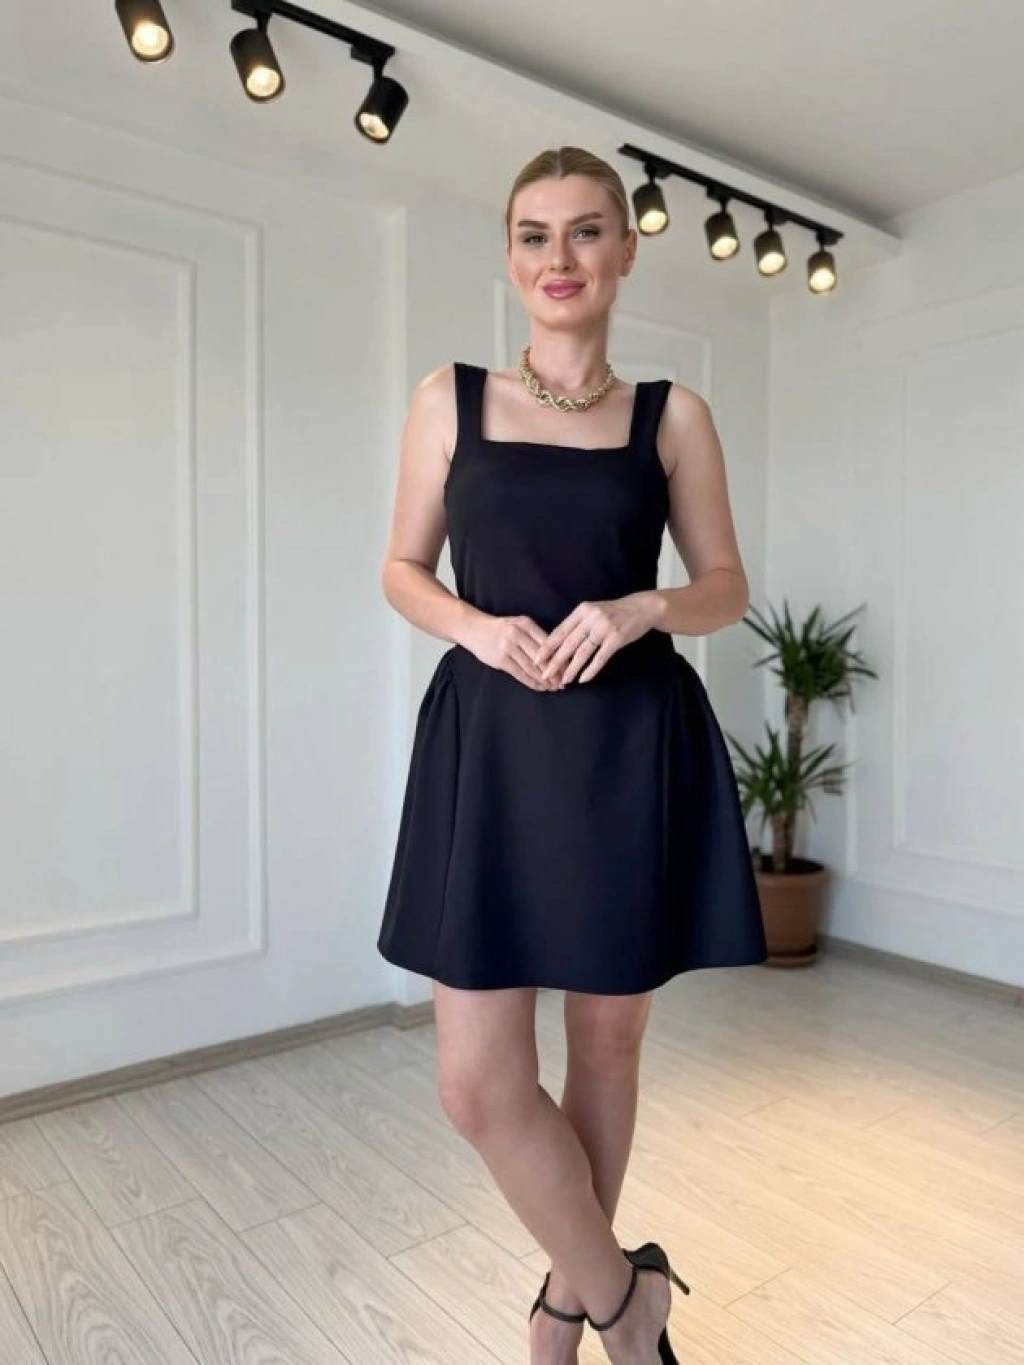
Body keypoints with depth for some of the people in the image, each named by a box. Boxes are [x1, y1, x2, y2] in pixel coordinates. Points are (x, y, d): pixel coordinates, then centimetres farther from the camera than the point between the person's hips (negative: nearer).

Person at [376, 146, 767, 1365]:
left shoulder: (672, 414, 6)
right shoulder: (449, 398, 7)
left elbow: (726, 586, 9)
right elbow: (403, 568, 10)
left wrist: (643, 609, -12)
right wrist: (476, 625, -11)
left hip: (631, 750, 1)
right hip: (489, 748, 0)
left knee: (606, 1043, 12)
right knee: (476, 1082, -2)